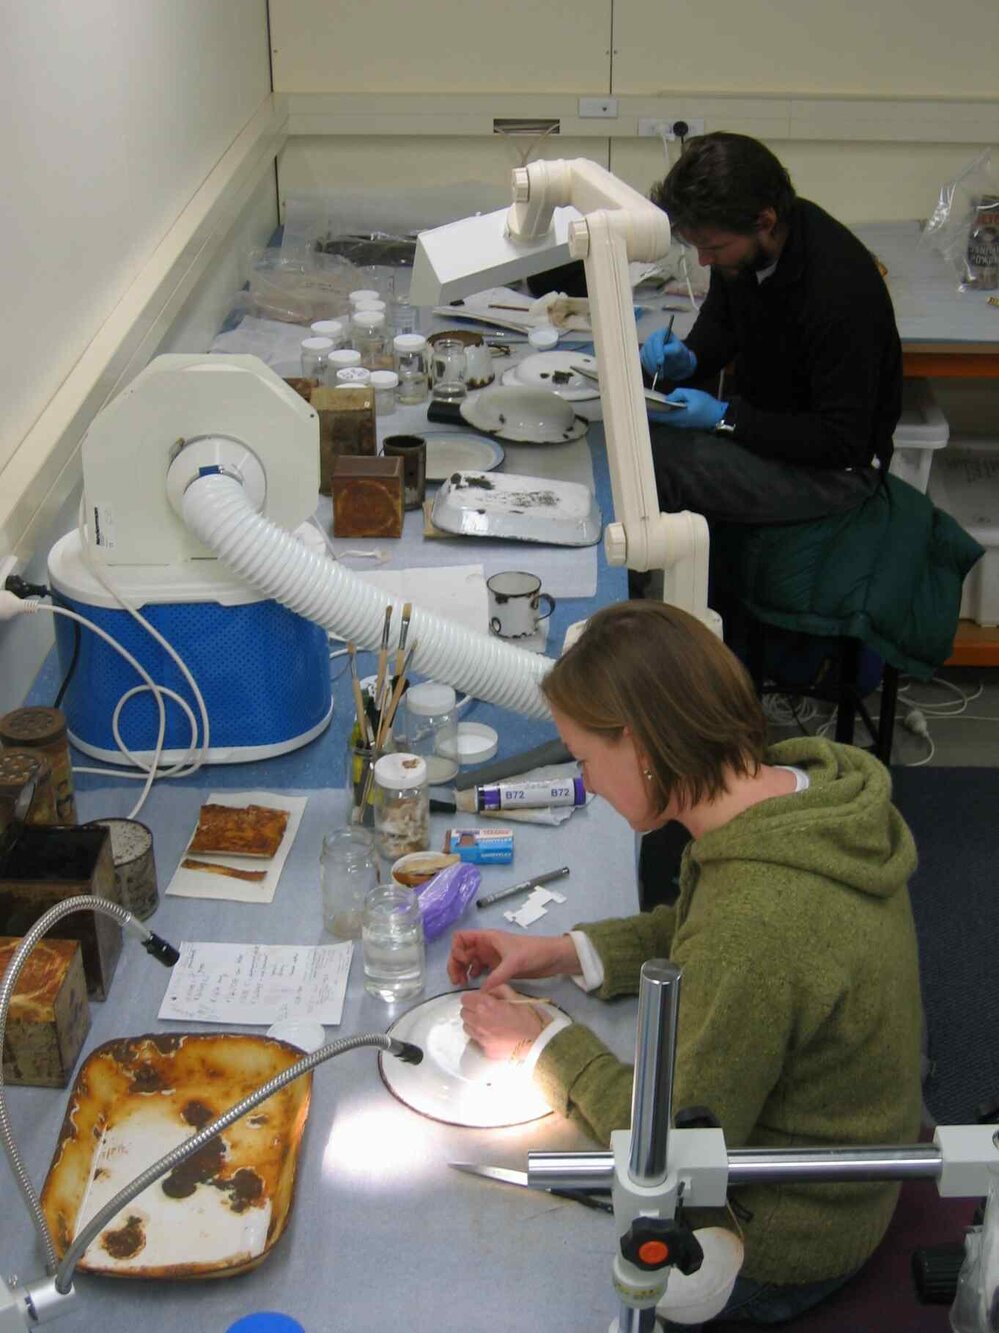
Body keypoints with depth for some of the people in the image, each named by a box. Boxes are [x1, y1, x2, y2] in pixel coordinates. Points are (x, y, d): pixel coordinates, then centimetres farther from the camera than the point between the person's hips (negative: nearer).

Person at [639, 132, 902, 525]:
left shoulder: (840, 292, -30)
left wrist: (725, 418, -28)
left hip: (835, 466, -8)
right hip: (760, 410, 8)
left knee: (656, 461, -26)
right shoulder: (743, 243, -8)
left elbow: (843, 442, -25)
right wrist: (687, 359, -10)